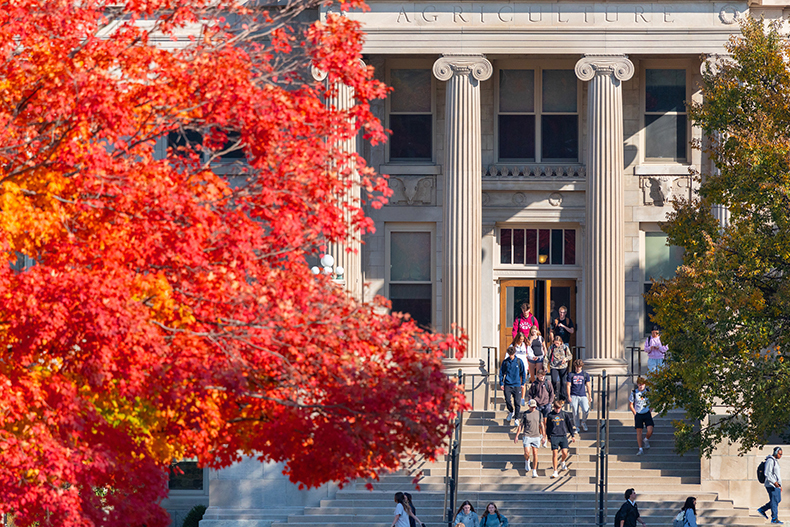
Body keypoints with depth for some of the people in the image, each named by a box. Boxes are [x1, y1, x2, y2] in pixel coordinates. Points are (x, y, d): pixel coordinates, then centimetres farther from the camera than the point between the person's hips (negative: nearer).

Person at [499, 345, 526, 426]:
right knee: (507, 400, -7)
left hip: (516, 385, -1)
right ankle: (511, 412, 23)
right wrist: (501, 383, 5)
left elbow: (523, 373, 10)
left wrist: (523, 383, 7)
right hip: (507, 385, 1)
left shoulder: (519, 362, 1)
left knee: (517, 402, -4)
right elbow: (501, 373, 9)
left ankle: (517, 419, 8)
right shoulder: (505, 362, 2)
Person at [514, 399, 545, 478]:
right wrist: (516, 436, 2)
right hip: (527, 436, -2)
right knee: (527, 453, -12)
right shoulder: (525, 414, 0)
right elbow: (521, 425, 5)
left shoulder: (538, 413, 5)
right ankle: (527, 461, 23)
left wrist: (544, 436, 8)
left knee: (535, 454, 1)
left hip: (536, 436, 2)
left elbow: (541, 425, 11)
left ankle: (534, 471, 7)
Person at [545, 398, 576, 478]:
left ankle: (563, 463, 26)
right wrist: (549, 437, 15)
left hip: (563, 436, 1)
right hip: (554, 436, -1)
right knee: (555, 454, -7)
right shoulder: (550, 415, 4)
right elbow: (548, 427, 14)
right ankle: (555, 472, -3)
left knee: (565, 453, -8)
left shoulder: (564, 414, 5)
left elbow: (570, 425, 12)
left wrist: (572, 435, 12)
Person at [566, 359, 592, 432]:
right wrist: (569, 396, -4)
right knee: (575, 412, -1)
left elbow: (588, 386, 12)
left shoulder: (585, 375, 8)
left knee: (586, 410, -18)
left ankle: (583, 422, 8)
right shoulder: (571, 375, 6)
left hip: (583, 396, 0)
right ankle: (577, 426, 13)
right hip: (574, 396, 0)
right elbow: (568, 385, 5)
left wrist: (590, 396, 8)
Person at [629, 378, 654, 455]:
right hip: (638, 414, -1)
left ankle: (646, 440, 21)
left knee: (650, 431, -12)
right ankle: (640, 449, 3)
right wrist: (635, 413, -1)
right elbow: (630, 405, 4)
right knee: (639, 432, -2)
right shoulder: (634, 393, -5)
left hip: (647, 414, 1)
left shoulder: (648, 392, -1)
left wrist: (650, 411, 5)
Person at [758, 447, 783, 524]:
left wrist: (780, 485, 23)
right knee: (774, 501, -6)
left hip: (776, 485, 10)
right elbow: (767, 474, -22)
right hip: (771, 485, -10)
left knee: (778, 500, 13)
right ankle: (774, 519, -1)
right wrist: (774, 482, -32)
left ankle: (762, 510, 20)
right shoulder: (770, 461, -14)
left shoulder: (775, 461, 17)